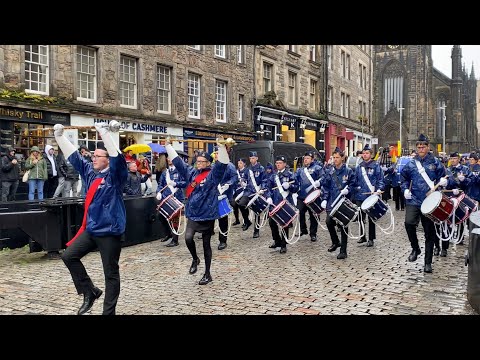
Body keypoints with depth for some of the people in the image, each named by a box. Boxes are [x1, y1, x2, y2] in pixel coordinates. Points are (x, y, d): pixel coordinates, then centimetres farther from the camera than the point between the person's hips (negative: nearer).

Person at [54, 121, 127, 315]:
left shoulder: (115, 174, -11)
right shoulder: (89, 171, 9)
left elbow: (116, 157, -28)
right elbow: (73, 155, 14)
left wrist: (104, 132, -33)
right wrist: (59, 135, 10)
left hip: (110, 231, -7)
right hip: (90, 229, 7)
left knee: (111, 273, 1)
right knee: (69, 256, 9)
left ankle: (108, 311, 12)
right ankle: (90, 292, 20)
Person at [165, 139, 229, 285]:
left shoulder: (213, 174, -6)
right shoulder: (191, 172, 8)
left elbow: (222, 164, -23)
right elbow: (177, 161, 13)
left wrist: (222, 148, -36)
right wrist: (168, 146, 14)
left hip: (207, 215, -4)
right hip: (192, 214, 4)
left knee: (206, 244, 6)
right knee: (188, 238, -17)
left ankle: (207, 274, 20)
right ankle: (195, 259, 14)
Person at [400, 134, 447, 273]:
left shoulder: (435, 162, 3)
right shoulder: (411, 164, 7)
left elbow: (442, 177, 9)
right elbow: (404, 177, 18)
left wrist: (443, 181, -13)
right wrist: (405, 189, 3)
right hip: (413, 200, 1)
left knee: (429, 232, 4)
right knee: (409, 223, -23)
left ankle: (428, 263, 16)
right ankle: (415, 248, 4)